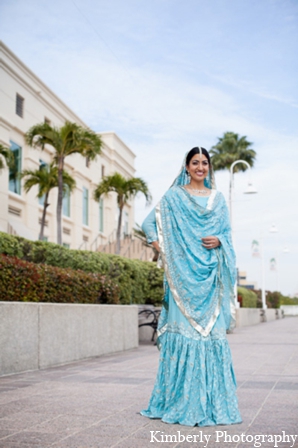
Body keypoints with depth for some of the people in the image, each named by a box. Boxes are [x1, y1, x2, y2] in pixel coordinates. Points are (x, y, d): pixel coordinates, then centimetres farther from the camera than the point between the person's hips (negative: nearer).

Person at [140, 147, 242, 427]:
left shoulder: (217, 198, 15)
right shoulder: (174, 197, 5)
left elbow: (227, 231, 16)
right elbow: (149, 223, 5)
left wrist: (219, 241, -6)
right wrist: (162, 251, -7)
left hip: (211, 273, 3)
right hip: (184, 271, -3)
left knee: (212, 329, 2)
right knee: (183, 327, -6)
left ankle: (211, 400, 12)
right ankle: (181, 401, 3)